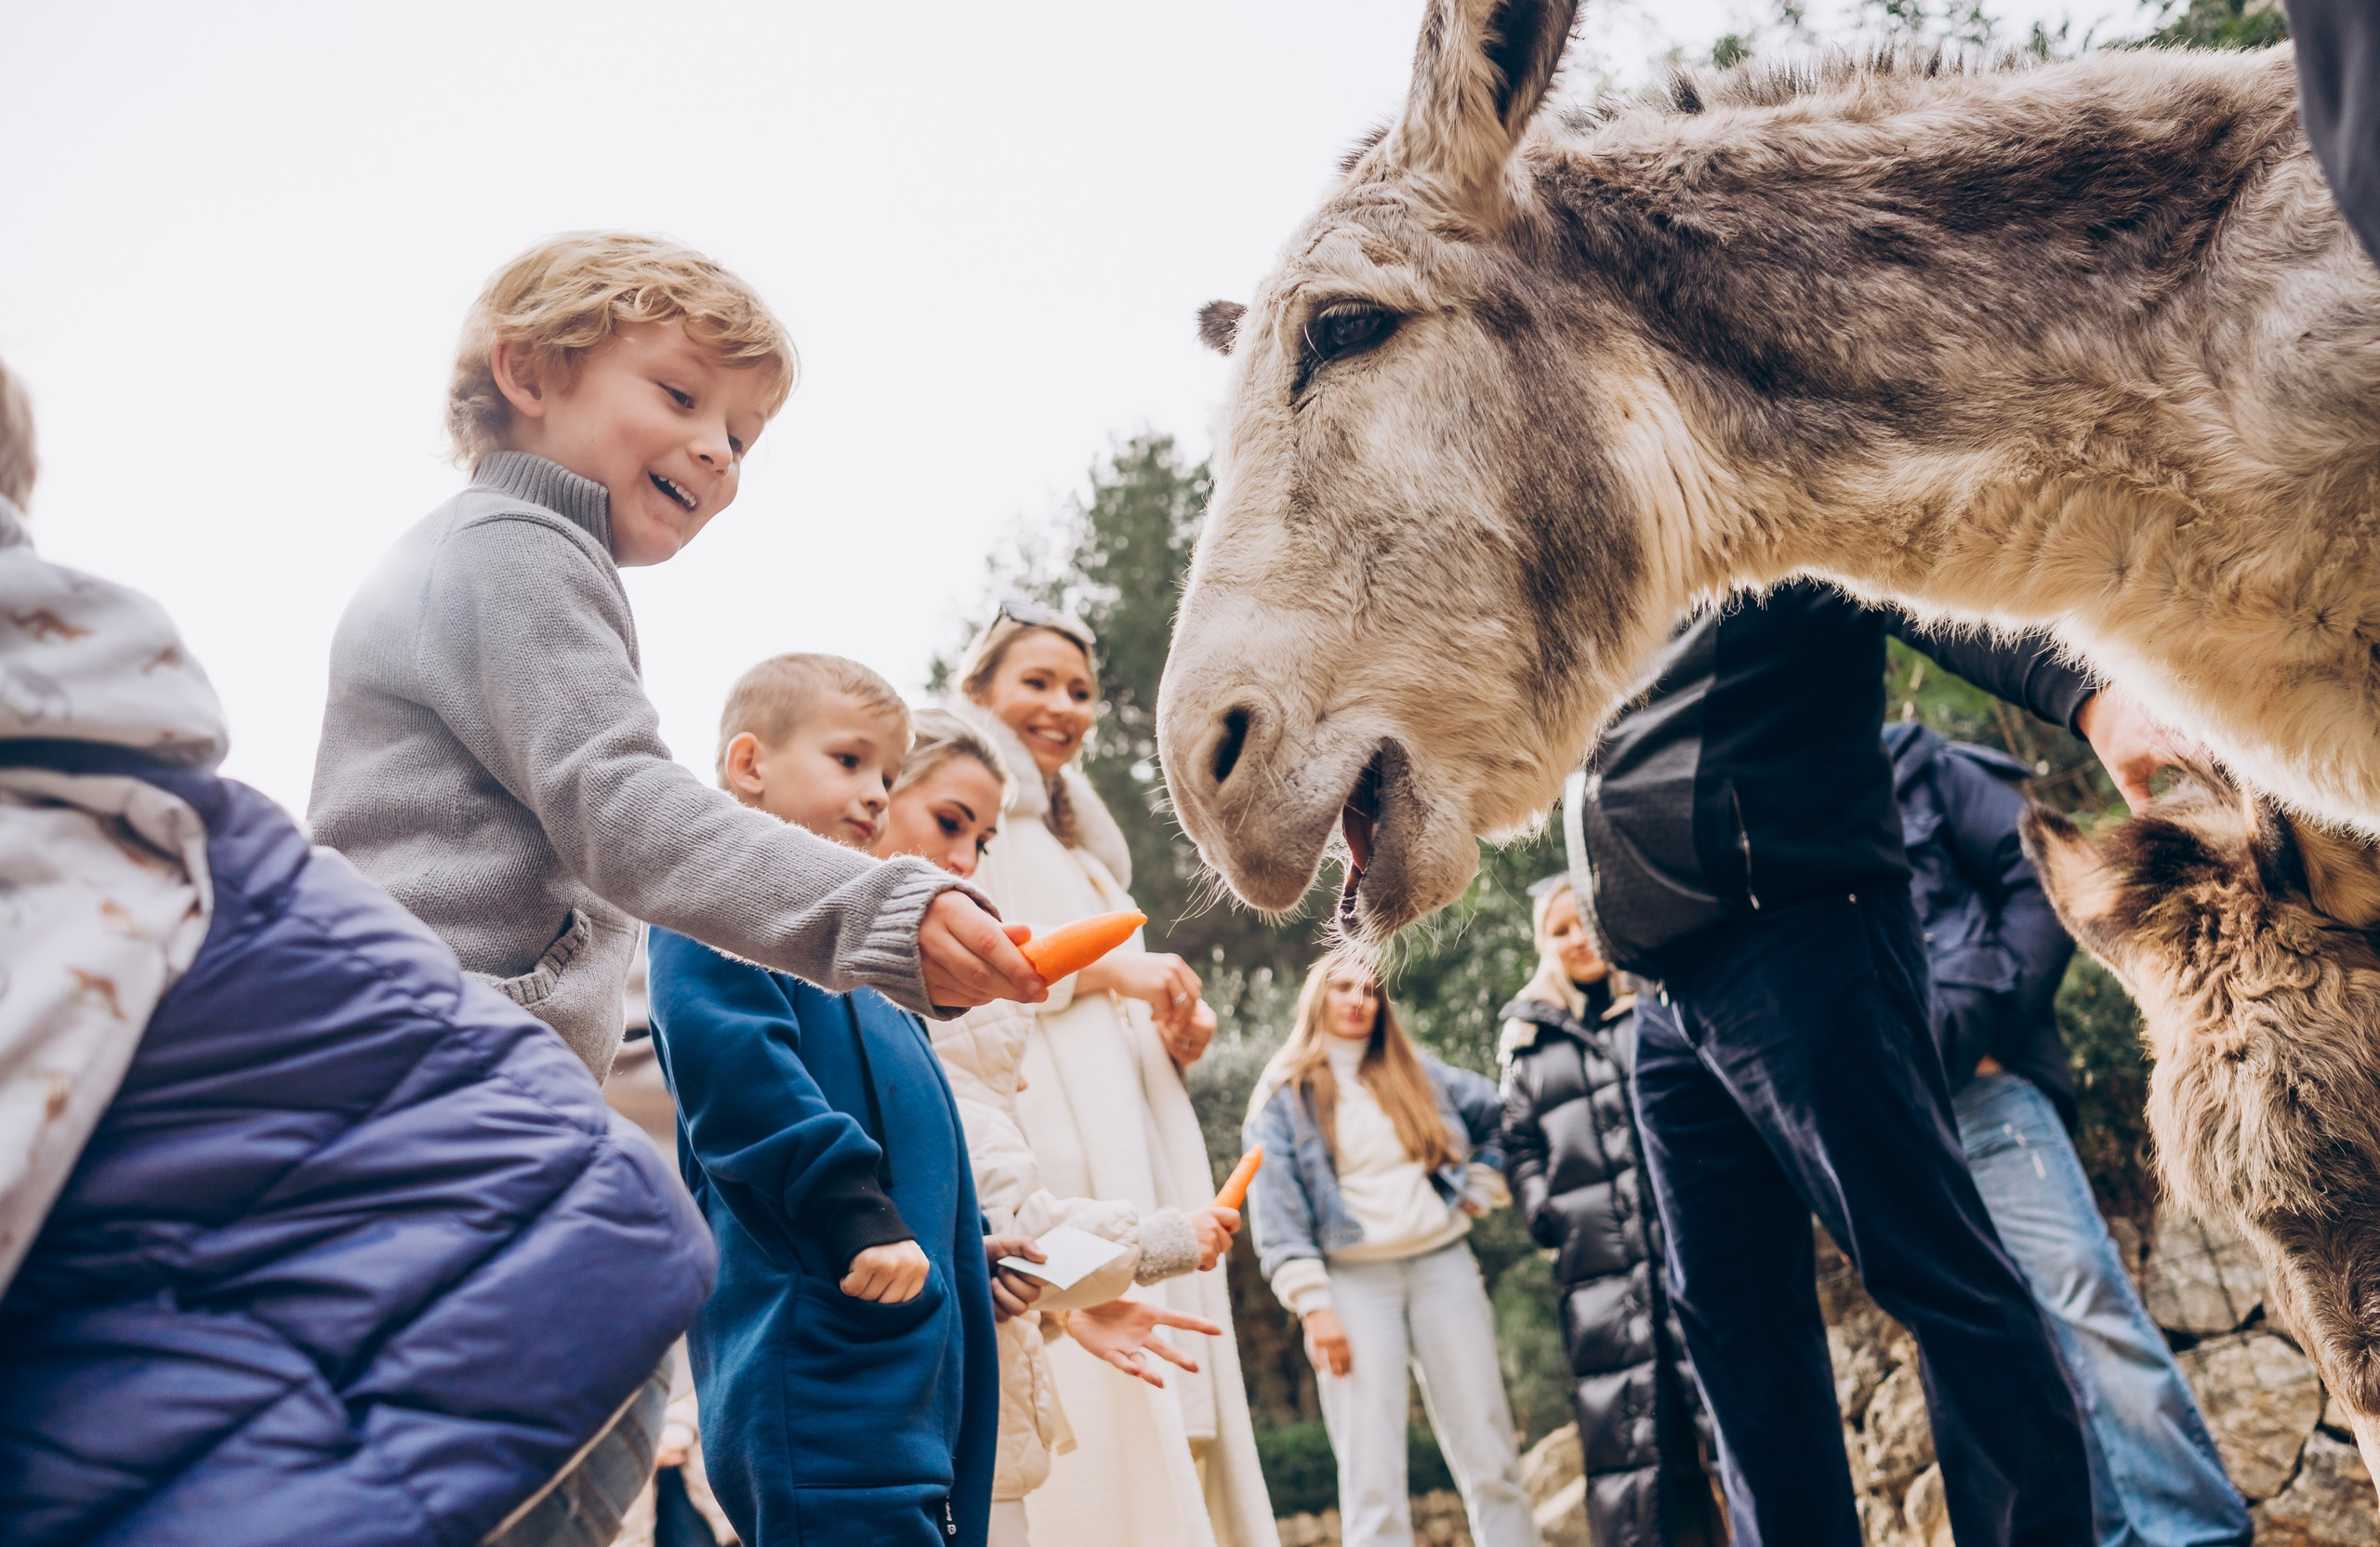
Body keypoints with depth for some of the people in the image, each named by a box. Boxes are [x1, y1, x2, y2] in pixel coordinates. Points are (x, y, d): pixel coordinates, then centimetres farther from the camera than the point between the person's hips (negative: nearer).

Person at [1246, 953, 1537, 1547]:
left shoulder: (1415, 1072, 14)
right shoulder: (1283, 1095, 5)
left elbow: (1499, 1115, 26)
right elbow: (1278, 1213, -2)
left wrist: (1479, 1191, 13)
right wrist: (1314, 1307, -11)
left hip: (1443, 1267, 3)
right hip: (1353, 1281, -3)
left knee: (1491, 1461, 1)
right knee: (1371, 1482, -6)